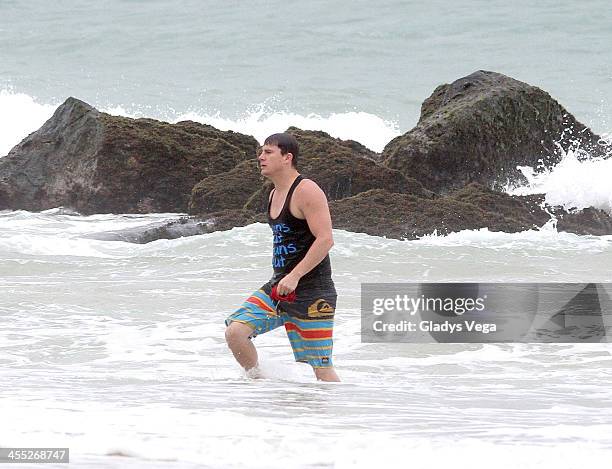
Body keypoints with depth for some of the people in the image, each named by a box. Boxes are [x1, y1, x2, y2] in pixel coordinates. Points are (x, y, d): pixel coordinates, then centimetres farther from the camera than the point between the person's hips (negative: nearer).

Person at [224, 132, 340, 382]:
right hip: (279, 287, 8)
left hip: (311, 292, -8)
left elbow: (325, 239, -21)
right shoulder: (274, 195, 15)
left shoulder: (307, 191, -13)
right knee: (235, 332, -8)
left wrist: (295, 276, -25)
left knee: (321, 368, -6)